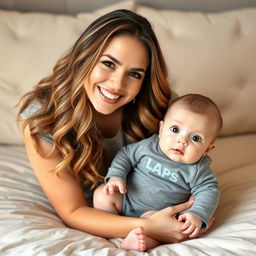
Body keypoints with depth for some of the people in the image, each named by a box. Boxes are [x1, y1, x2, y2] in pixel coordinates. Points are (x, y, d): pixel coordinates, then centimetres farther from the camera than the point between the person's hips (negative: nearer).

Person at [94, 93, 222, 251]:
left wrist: (198, 215, -31)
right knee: (102, 195, -17)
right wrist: (115, 176, -12)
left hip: (157, 213, -3)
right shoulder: (149, 146, -7)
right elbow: (126, 154, 5)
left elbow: (209, 191, -14)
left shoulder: (197, 170, -12)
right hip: (126, 199, 3)